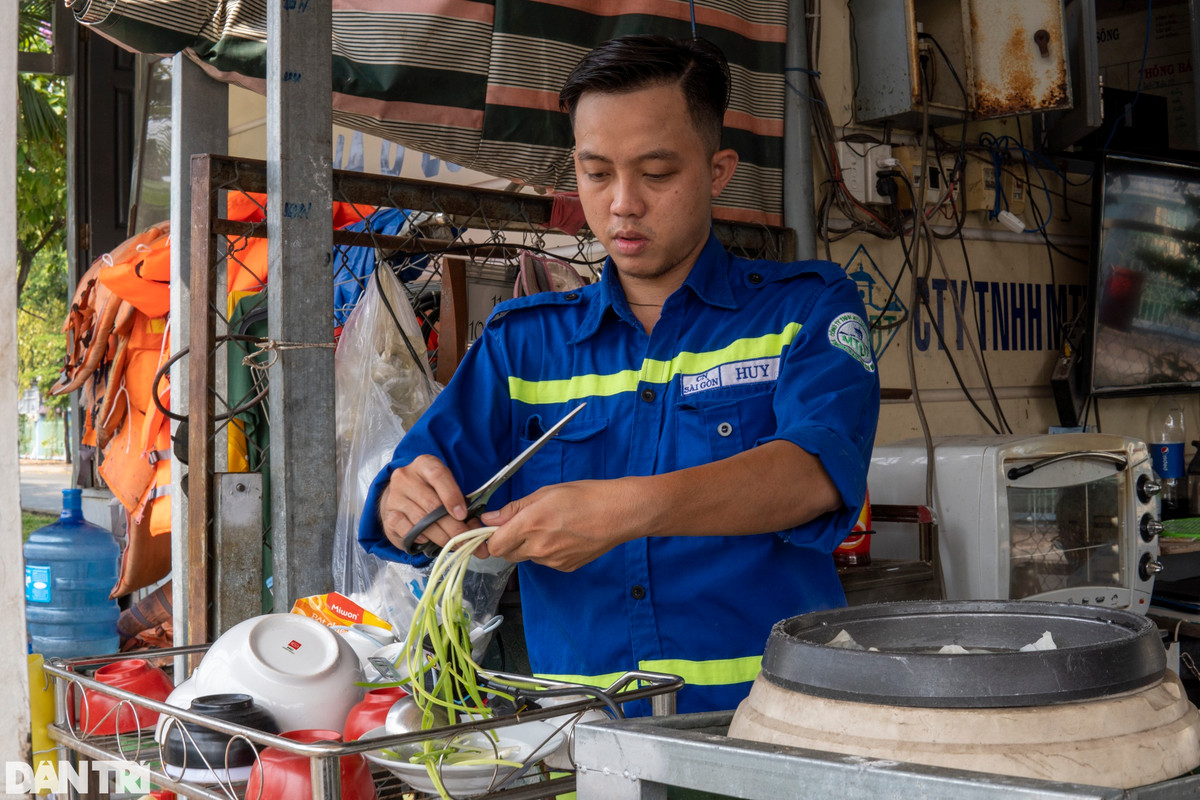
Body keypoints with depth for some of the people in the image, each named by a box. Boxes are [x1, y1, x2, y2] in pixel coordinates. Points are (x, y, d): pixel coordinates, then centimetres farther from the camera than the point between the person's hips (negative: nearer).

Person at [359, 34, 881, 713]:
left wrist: (627, 509, -26)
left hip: (769, 717, -4)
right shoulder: (521, 341, 15)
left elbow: (818, 473, -12)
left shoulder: (805, 308, 7)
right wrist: (407, 504, -14)